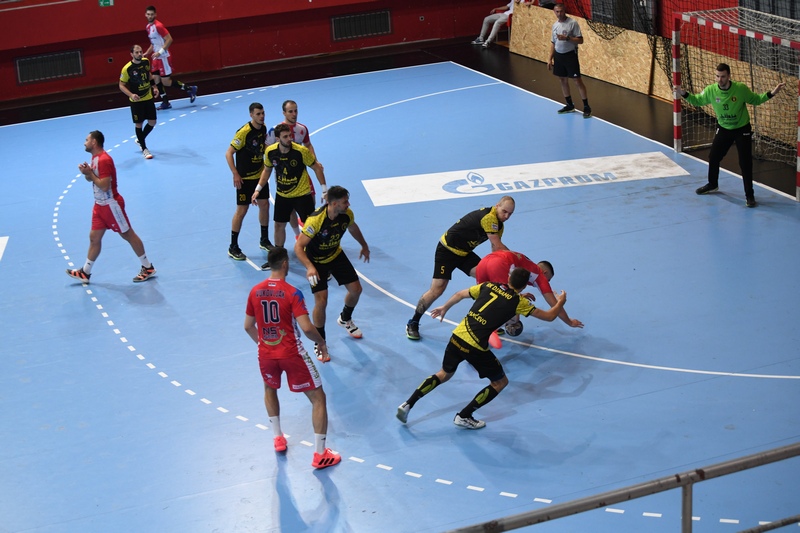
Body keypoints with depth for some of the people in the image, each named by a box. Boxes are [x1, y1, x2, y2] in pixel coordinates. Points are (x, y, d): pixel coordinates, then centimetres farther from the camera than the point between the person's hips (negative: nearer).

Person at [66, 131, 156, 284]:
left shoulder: (104, 160, -23)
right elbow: (92, 178, 17)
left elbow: (104, 185, -27)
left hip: (111, 205, -9)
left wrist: (89, 173, -18)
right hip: (100, 205, 9)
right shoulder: (95, 157, 8)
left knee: (128, 235, 1)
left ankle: (148, 268, 10)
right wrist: (87, 172, -4)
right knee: (94, 237, 12)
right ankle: (85, 272, 19)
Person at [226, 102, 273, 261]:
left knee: (264, 205, 11)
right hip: (244, 178, -7)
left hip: (260, 175, 7)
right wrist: (235, 174, -22)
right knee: (242, 210, -3)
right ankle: (233, 248, 7)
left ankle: (264, 240, 28)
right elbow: (229, 153, -19)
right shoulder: (243, 132, -22)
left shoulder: (263, 128, 0)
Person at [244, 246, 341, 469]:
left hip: (266, 353, 5)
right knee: (318, 398, 7)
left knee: (270, 389, 35)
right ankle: (320, 454, 5)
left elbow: (248, 326, 9)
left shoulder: (255, 292, -1)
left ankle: (278, 438, 40)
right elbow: (306, 327, -22)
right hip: (291, 353, -5)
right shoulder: (292, 293, -16)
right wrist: (321, 342, -3)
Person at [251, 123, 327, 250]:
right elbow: (267, 170, 9)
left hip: (302, 195, -3)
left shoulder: (301, 151, -20)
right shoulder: (270, 151, -10)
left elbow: (317, 168, -9)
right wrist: (258, 189, 4)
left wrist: (325, 190, -11)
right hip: (281, 195, 3)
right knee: (279, 225, 10)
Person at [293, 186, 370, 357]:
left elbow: (353, 228, 8)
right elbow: (298, 247, -33)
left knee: (356, 289, 8)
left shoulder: (347, 214, -18)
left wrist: (364, 246, 23)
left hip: (336, 255, 6)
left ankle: (345, 319, 42)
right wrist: (309, 267, -48)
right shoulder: (315, 220, -36)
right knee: (321, 301, -15)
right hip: (316, 261, -6)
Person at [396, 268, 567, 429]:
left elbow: (460, 294, 26)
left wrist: (444, 308, 45)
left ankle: (407, 404, 20)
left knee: (445, 374, 29)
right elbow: (549, 316, 6)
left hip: (456, 337, 6)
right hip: (475, 347, -6)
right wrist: (560, 303, 28)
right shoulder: (518, 301, -1)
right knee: (500, 382, 16)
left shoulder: (488, 286, 13)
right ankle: (464, 416, 15)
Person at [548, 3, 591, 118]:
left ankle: (586, 107, -2)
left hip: (570, 55, -6)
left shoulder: (573, 23, -11)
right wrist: (550, 59, 13)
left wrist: (567, 38, -25)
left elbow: (580, 40, -13)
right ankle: (570, 105, 24)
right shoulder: (555, 24, 9)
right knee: (563, 80, 12)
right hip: (558, 55, 7)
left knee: (578, 81, -7)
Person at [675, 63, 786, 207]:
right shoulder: (711, 90, -17)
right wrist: (684, 94, -16)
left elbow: (755, 100, -7)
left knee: (745, 163, -6)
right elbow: (697, 101, 0)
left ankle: (749, 195, 6)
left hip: (742, 130, -3)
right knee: (713, 157, 13)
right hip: (723, 129, 3)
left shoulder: (741, 89, -23)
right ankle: (712, 185, 39)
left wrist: (771, 93, -21)